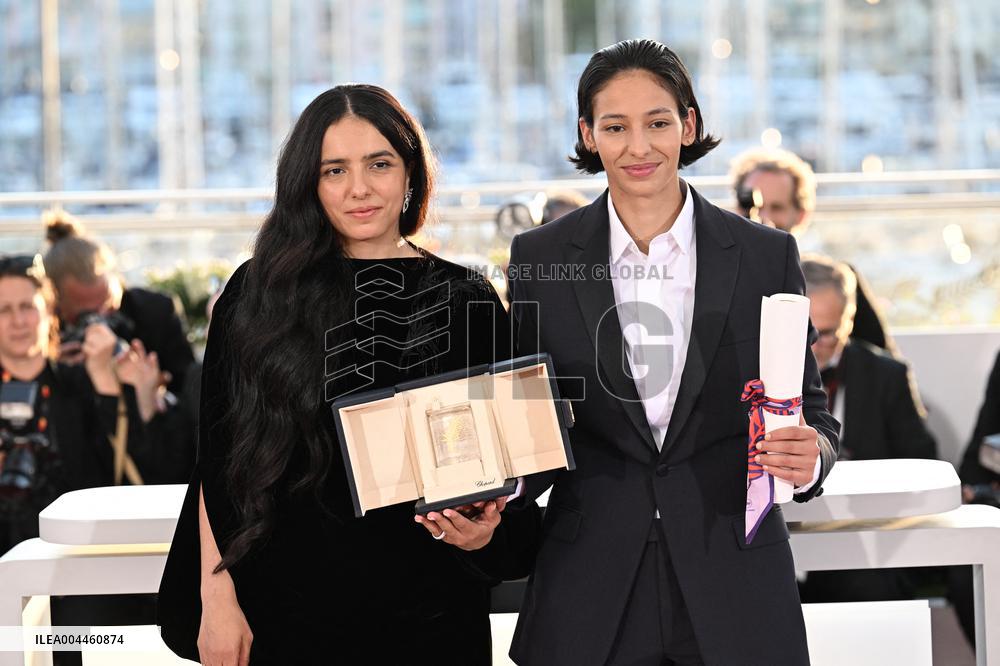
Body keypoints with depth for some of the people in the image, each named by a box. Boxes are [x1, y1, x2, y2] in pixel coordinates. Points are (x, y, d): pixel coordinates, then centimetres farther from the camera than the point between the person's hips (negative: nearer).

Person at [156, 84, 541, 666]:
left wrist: (484, 532, -13)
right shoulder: (259, 296, 1)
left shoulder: (466, 301, 2)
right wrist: (217, 598, -6)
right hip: (286, 610, 0)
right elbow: (218, 459, 0)